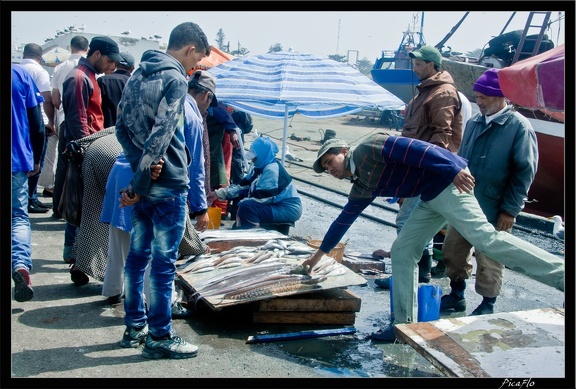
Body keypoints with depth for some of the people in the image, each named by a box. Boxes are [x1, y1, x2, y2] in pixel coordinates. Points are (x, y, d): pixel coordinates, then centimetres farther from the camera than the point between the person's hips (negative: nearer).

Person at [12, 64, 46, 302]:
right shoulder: (21, 74, -2)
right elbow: (37, 124, -2)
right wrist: (36, 159, 8)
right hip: (18, 160, 0)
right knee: (19, 216, 10)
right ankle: (21, 264, -12)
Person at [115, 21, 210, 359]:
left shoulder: (137, 75, 13)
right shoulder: (175, 79, -13)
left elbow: (122, 128, 10)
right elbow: (161, 135, -21)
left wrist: (141, 164, -4)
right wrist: (140, 185, -17)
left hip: (144, 182, 9)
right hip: (167, 185, -9)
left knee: (138, 255, 14)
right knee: (163, 261, -1)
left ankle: (135, 327, 25)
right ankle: (159, 337, 9)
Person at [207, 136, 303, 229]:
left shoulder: (271, 169, -22)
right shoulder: (260, 166, 8)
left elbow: (261, 197, -25)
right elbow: (242, 185, 10)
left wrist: (242, 203, -12)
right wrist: (219, 193, 5)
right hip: (275, 204, 10)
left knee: (246, 207, -26)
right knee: (239, 195, 10)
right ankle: (239, 230, 18)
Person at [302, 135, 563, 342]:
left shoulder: (367, 149, -7)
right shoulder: (361, 188, 18)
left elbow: (411, 149, -18)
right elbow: (343, 220, 31)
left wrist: (453, 169, -27)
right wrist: (320, 253, 39)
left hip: (448, 182, -9)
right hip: (430, 199, 9)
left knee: (485, 238, -20)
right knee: (402, 252, 6)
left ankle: (560, 275, -17)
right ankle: (405, 325, 10)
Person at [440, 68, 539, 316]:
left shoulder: (518, 127, -11)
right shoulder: (475, 122, 8)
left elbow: (525, 172, -12)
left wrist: (510, 209, -14)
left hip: (493, 211, -6)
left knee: (489, 260, 4)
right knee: (453, 250, 14)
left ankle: (487, 306, 22)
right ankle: (456, 296, 32)